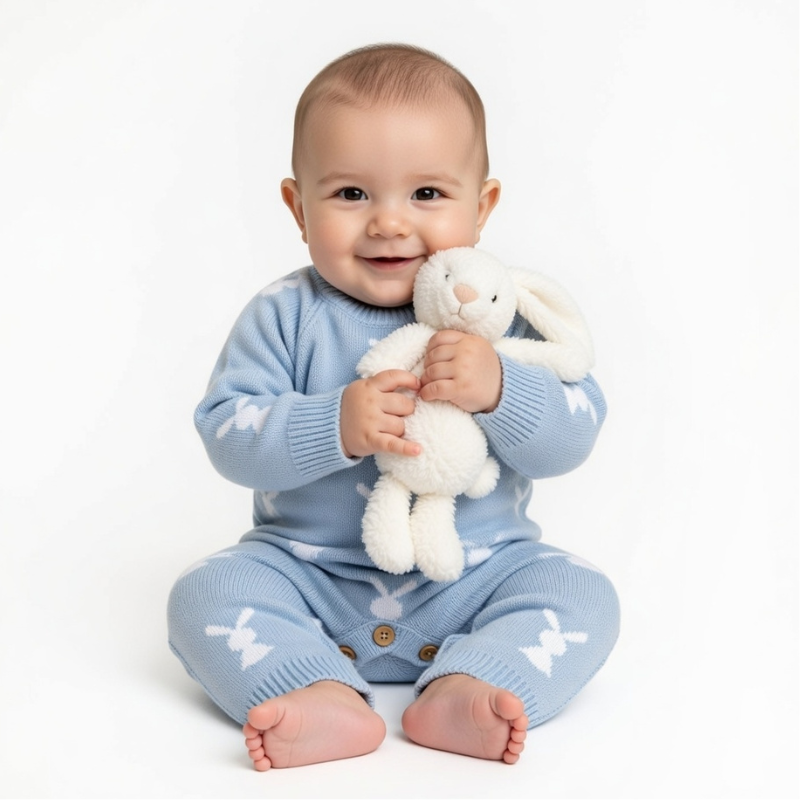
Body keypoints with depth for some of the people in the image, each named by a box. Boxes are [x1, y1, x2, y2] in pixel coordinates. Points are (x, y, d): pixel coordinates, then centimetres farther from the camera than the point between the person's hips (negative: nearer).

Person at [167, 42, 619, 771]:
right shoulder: (284, 316, -6)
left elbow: (573, 437, -8)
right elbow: (227, 435, -13)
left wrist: (499, 388, -28)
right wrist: (335, 425, -29)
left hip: (477, 576, 1)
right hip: (309, 573, 0)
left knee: (583, 597, -19)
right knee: (206, 594, -20)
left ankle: (461, 690, -33)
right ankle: (328, 698, -34)